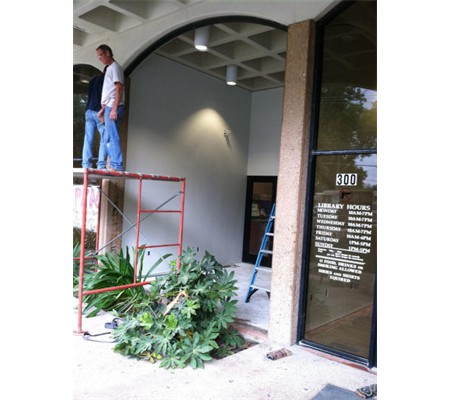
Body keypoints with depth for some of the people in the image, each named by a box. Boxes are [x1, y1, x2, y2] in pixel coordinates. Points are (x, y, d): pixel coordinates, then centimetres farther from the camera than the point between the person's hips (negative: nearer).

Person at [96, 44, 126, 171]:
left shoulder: (115, 67, -5)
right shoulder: (109, 68, 24)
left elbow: (119, 89, -15)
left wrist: (114, 109, -22)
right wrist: (103, 108, 22)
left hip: (113, 107, -10)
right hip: (108, 107, 10)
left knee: (111, 136, -13)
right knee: (108, 137, 9)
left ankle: (116, 165, -13)